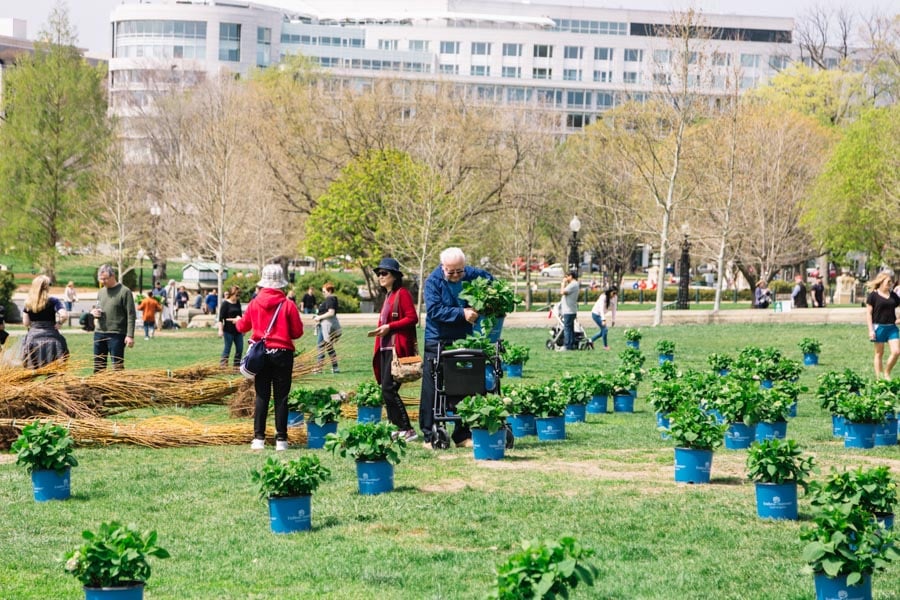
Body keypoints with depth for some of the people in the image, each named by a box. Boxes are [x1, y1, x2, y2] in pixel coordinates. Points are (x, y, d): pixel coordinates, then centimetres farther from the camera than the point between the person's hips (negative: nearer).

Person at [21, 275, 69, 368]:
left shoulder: (28, 302, 5)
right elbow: (63, 315, -19)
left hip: (33, 337, 3)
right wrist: (58, 323, 0)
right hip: (50, 338, -3)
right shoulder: (52, 301, -6)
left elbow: (26, 322, 6)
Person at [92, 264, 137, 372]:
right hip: (99, 333, 7)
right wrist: (93, 311, 1)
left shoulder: (124, 292, -7)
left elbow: (131, 315, -9)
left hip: (116, 335, -7)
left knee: (117, 365, -4)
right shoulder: (101, 292, 13)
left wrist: (130, 335, -16)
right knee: (98, 367, 9)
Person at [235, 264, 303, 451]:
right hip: (282, 354, -2)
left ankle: (259, 438, 4)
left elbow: (243, 327, 12)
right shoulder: (288, 305, -9)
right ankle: (281, 439, 3)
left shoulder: (254, 303, -2)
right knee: (281, 397, 3)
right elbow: (297, 332, -5)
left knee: (261, 396, 7)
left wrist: (238, 321, 35)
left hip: (261, 354, 2)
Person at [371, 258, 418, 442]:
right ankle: (396, 428, 10)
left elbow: (412, 318, -15)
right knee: (387, 389, 7)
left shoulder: (402, 293, -7)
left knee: (388, 389, -15)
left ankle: (407, 430, -12)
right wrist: (380, 330, 10)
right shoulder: (388, 296, 21)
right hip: (385, 348, 10)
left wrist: (389, 326, -17)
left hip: (398, 348, -10)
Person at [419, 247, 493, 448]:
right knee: (431, 391, -2)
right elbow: (434, 310, -20)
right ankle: (429, 435, 4)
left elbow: (492, 282, 17)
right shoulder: (433, 281, -12)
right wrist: (462, 313, -26)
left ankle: (463, 435, 14)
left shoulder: (473, 275, 0)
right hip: (438, 342, -4)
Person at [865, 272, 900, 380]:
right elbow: (868, 313, -6)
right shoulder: (873, 295, -5)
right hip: (879, 327, -4)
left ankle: (887, 373, 13)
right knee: (879, 354, 4)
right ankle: (879, 377, 12)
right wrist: (871, 330, -12)